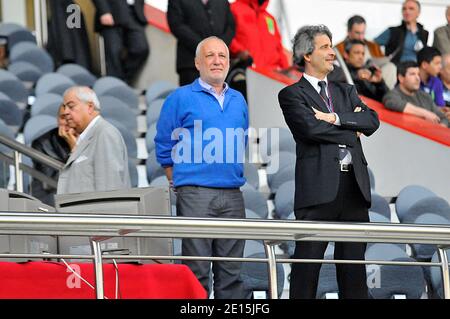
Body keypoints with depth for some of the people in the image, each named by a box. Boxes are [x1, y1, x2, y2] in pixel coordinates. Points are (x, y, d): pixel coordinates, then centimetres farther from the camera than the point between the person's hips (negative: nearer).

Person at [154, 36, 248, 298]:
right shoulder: (181, 98, 1)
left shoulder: (238, 101, 15)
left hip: (232, 195, 5)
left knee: (231, 271, 5)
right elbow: (165, 147, 4)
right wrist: (179, 182, 5)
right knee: (197, 270, -7)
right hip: (195, 195, -4)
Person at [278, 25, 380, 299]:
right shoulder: (292, 95, 4)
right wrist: (351, 130, -1)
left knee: (354, 260, 6)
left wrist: (336, 119, -7)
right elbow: (311, 127, -13)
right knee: (308, 260, -5)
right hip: (320, 185, -6)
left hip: (355, 184, 6)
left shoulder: (346, 91, 22)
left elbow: (372, 120, 6)